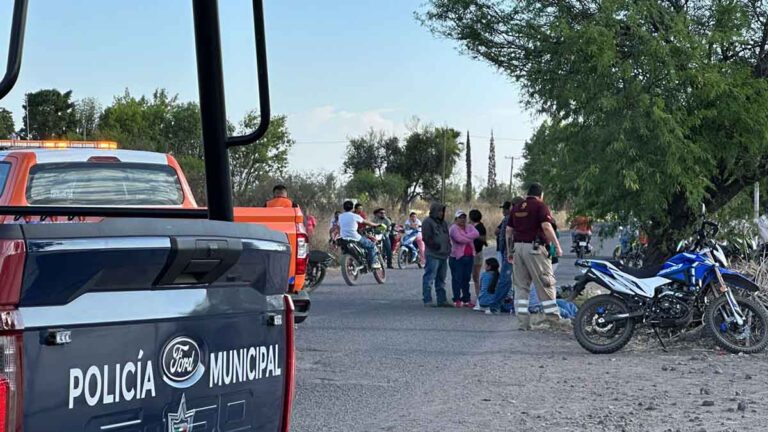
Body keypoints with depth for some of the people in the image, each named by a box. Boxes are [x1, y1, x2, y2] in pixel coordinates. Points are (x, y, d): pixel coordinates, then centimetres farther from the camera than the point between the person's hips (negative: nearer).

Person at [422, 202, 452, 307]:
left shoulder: (443, 223, 20)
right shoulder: (428, 222, -7)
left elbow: (447, 238, 26)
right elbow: (427, 238, -14)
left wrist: (448, 249, 14)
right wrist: (437, 247, -18)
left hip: (443, 255, 9)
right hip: (433, 255, -9)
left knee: (441, 279, 13)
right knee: (429, 278, -8)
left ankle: (442, 300, 19)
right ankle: (427, 300, -6)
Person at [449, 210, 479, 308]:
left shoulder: (469, 227, 14)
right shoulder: (453, 228, -5)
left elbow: (476, 234, -6)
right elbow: (459, 239, -20)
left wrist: (465, 237, -15)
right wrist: (470, 238, -6)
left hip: (469, 256, 6)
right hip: (457, 257, -6)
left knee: (467, 278, 10)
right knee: (457, 279, -4)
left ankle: (466, 300, 15)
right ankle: (457, 300, 0)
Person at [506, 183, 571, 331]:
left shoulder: (516, 208, 16)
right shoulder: (540, 206, -3)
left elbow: (508, 231, 15)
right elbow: (546, 226, -16)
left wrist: (509, 251, 21)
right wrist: (557, 246, -13)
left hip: (518, 247, 6)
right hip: (534, 247, -6)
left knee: (521, 286, 7)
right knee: (546, 285, 0)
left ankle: (522, 320, 3)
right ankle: (553, 319, 1)